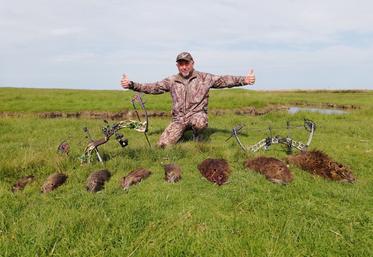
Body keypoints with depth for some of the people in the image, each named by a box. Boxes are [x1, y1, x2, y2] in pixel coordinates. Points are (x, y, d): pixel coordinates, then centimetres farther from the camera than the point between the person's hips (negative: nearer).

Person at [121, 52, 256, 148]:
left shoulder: (204, 78, -1)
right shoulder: (171, 81, 5)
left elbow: (224, 80, -9)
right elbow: (152, 87, 4)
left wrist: (244, 80, -22)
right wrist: (131, 85, -7)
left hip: (197, 114, -2)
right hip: (179, 118, 2)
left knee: (200, 123, -39)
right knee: (162, 144, -12)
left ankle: (196, 135, -1)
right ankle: (182, 133, 19)